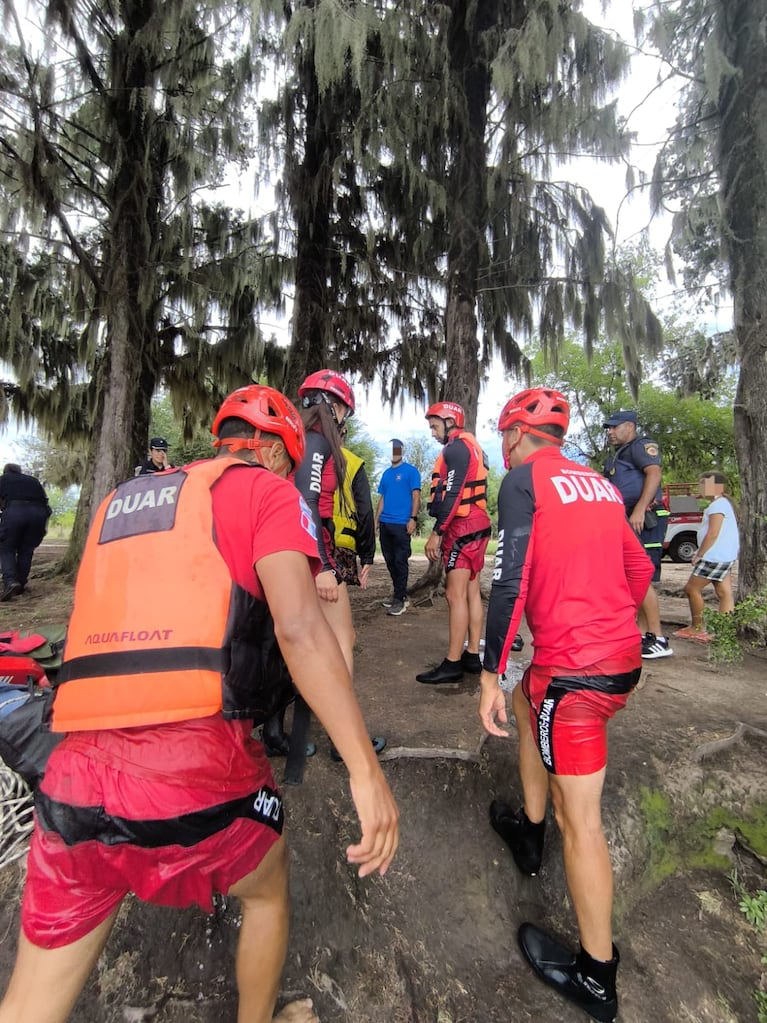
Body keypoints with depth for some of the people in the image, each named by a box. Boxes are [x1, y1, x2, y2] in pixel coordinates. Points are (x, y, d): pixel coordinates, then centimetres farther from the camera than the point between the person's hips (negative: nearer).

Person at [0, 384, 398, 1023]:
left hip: (74, 771, 5)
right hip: (196, 766, -4)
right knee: (267, 892, 28)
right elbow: (299, 628, -14)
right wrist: (367, 771, -12)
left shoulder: (122, 499, 20)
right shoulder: (266, 491, 1)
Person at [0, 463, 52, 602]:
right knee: (26, 550, 14)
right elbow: (45, 501, 25)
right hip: (38, 514, 3)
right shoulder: (34, 480, 30)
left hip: (14, 511, -3)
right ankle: (20, 585, 15)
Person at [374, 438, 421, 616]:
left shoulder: (411, 471, -1)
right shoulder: (386, 473, 17)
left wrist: (413, 518, -16)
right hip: (385, 523, 7)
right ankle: (398, 593, 24)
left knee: (400, 562, -4)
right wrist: (376, 519, 13)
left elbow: (416, 496, -6)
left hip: (402, 524, -7)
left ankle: (400, 599, 1)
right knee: (390, 561, 12)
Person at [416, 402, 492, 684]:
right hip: (476, 525, 11)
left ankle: (452, 664, -5)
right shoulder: (472, 447, 21)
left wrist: (436, 533, -20)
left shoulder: (456, 448, -10)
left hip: (463, 527, -11)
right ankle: (472, 656, 18)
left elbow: (452, 494, -20)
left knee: (455, 594, -9)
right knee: (472, 592, 11)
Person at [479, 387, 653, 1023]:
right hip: (625, 659, 8)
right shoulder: (600, 483, 12)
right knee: (529, 703, 30)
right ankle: (529, 832, 45)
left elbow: (511, 582, -18)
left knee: (579, 820, 6)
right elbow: (640, 570, 18)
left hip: (575, 671, -8)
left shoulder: (523, 479, -9)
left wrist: (490, 676, -12)